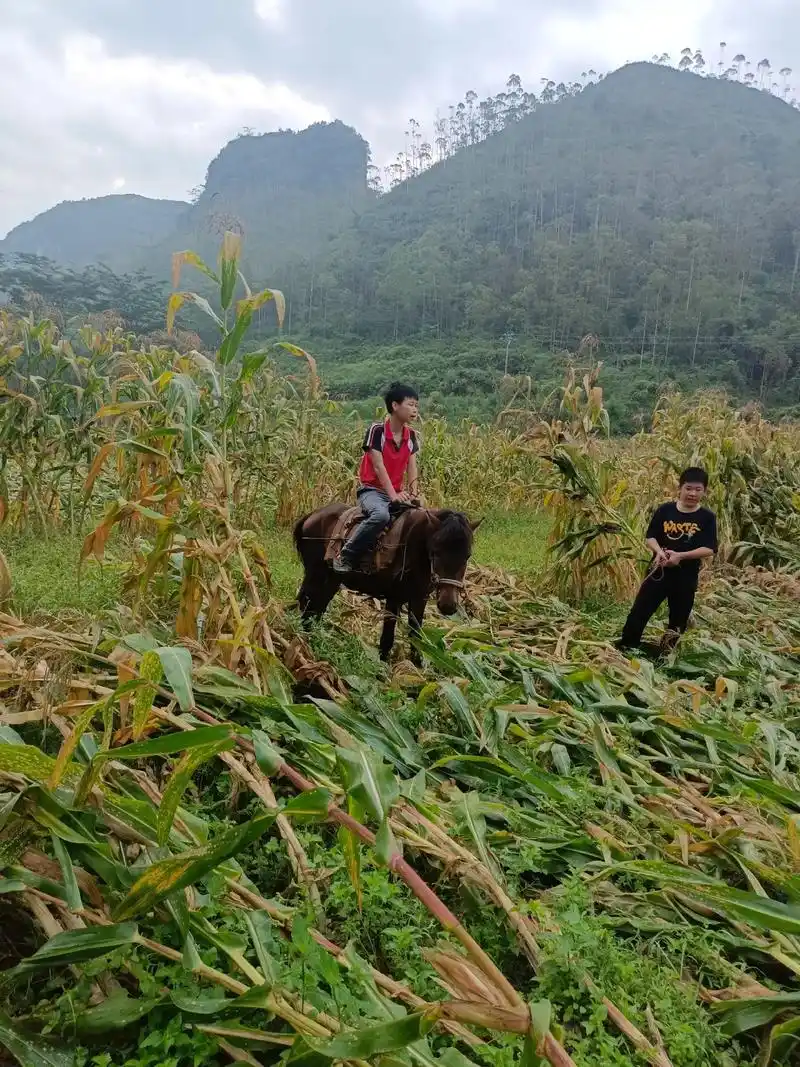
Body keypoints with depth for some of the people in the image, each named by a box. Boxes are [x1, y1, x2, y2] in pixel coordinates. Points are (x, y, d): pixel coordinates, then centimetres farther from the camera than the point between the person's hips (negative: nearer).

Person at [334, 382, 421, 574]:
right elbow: (378, 466, -17)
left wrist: (414, 493, -13)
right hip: (371, 489, -7)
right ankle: (346, 556, -24)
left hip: (397, 492, 7)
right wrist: (393, 495, -25)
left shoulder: (412, 436, 8)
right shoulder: (377, 430, -11)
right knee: (381, 514, -36)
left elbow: (412, 467, 4)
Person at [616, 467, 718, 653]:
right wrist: (658, 551, -20)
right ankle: (623, 650, 12)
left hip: (686, 577, 0)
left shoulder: (707, 518, -6)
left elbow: (709, 550, -12)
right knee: (639, 613, 0)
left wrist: (680, 556, -23)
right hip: (658, 571, 1)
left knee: (678, 620, 12)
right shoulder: (665, 510, -2)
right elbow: (650, 537, 2)